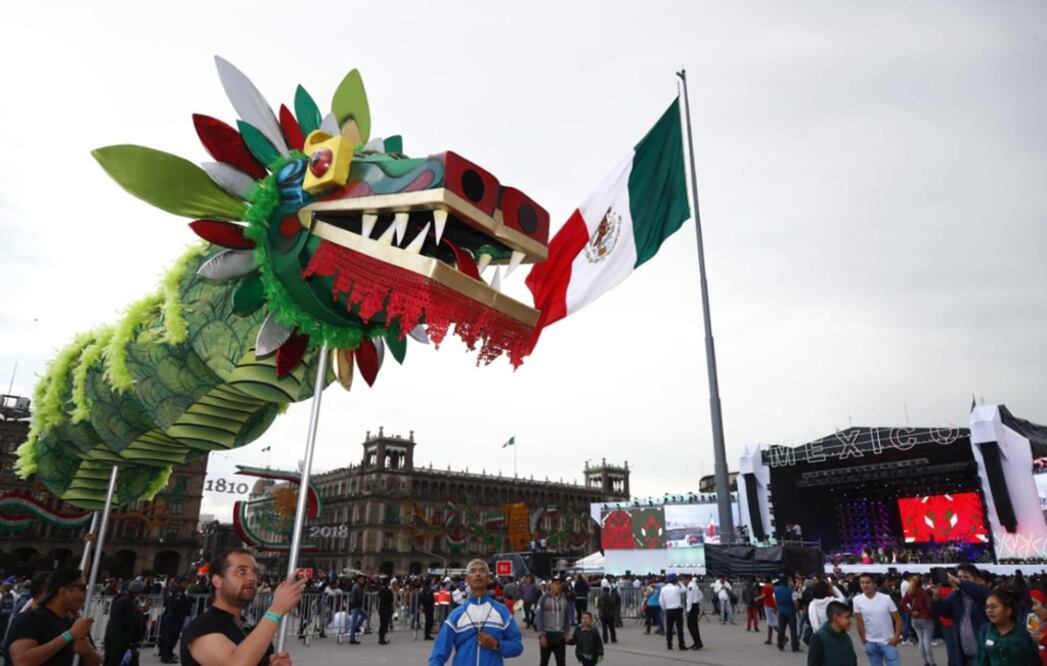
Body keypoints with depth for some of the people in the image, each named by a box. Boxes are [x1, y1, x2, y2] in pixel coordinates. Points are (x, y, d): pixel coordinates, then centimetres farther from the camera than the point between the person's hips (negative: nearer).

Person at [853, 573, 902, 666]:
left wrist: (896, 637, -10)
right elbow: (860, 622, 0)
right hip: (870, 643, 2)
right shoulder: (857, 600, -7)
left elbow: (898, 619, -4)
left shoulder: (886, 598, -11)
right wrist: (863, 640, 2)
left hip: (888, 642, -2)